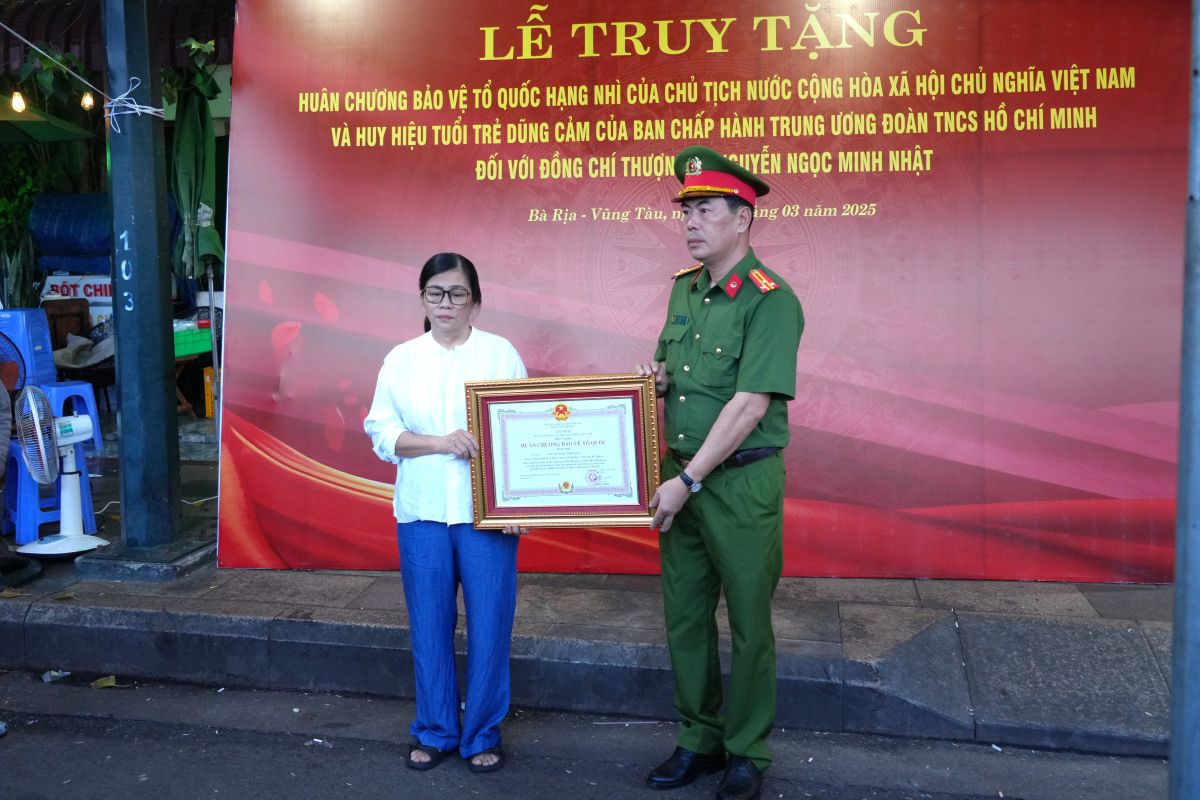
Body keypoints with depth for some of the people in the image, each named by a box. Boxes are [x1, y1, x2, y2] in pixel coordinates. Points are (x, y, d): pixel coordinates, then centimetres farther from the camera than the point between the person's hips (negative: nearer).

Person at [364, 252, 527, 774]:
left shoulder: (501, 353, 1)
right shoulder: (401, 359, 7)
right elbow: (381, 432, 3)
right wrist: (441, 443, -14)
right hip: (422, 512, 2)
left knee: (489, 625, 2)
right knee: (429, 625, 8)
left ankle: (482, 735, 18)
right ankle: (435, 731, 25)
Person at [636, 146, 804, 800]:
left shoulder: (771, 299, -14)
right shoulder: (684, 286, 9)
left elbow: (750, 406, -20)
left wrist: (688, 482, -19)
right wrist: (656, 374, -1)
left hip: (742, 482, -7)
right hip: (681, 477, 7)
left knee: (748, 623, 7)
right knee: (684, 615, 14)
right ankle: (698, 740, 30)